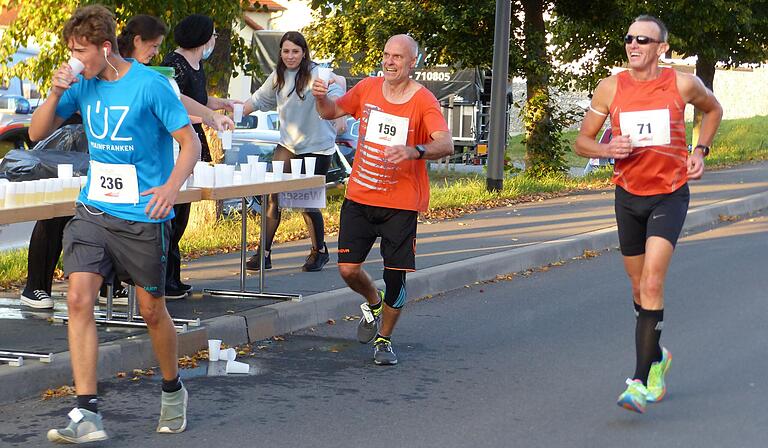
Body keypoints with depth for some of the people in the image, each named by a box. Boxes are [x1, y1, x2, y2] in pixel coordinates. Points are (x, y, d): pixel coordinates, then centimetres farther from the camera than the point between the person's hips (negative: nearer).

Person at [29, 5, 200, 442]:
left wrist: (172, 185, -27)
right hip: (93, 210, 4)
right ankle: (88, 414, -11)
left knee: (152, 310, 7)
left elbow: (190, 142, -10)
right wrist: (56, 94, -9)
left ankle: (173, 390, 34)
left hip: (143, 216, -4)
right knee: (79, 299, -12)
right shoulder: (82, 84, 4)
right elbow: (37, 133, 9)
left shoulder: (150, 84, -12)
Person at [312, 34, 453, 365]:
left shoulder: (424, 101, -11)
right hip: (359, 198, 3)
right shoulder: (367, 88, 3)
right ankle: (373, 303, 33)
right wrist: (321, 98, -6)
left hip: (401, 204, -3)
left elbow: (446, 144, -25)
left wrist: (415, 151, -45)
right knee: (348, 269, -1)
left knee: (395, 276, -1)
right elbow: (331, 112, 18)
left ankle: (384, 339, 20)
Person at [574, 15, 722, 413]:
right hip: (629, 196, 3)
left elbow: (713, 109, 16)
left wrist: (700, 150, 2)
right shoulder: (611, 88, -4)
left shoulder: (683, 84, -7)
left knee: (652, 283, -18)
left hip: (670, 195, -3)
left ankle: (641, 381, -20)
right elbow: (581, 141, 3)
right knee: (639, 288, 14)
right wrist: (607, 149, -18)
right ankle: (657, 357, 40)